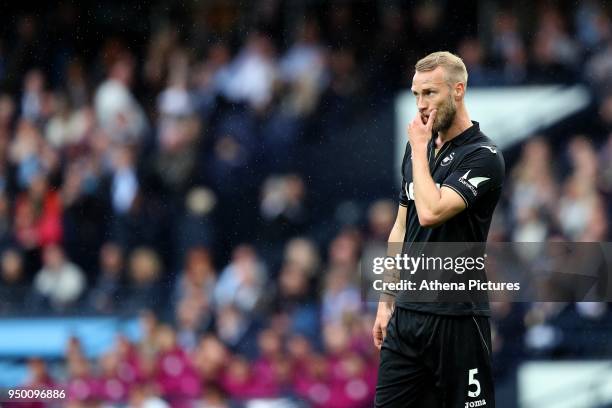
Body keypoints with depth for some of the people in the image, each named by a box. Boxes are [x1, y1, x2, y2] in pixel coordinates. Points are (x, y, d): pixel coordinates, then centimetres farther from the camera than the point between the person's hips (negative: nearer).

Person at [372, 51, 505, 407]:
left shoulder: (483, 156, -12)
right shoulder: (419, 150, 12)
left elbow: (431, 212, -24)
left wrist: (419, 147, -12)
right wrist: (387, 302, 16)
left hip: (457, 318, -7)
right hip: (407, 313, 7)